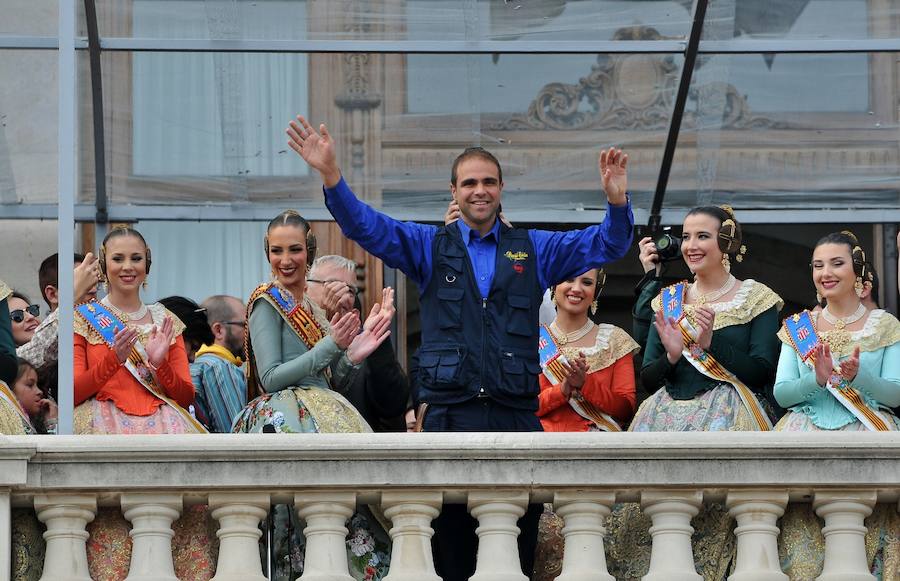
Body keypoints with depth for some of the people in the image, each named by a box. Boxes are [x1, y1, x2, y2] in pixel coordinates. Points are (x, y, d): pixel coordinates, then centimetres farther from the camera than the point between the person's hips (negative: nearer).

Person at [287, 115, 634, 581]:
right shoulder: (428, 247, 12)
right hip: (449, 415, -1)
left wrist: (616, 200, -15)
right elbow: (365, 226, 0)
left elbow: (606, 245, 6)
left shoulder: (533, 249, 14)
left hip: (516, 416, 1)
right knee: (450, 541, 1)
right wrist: (331, 175, -17)